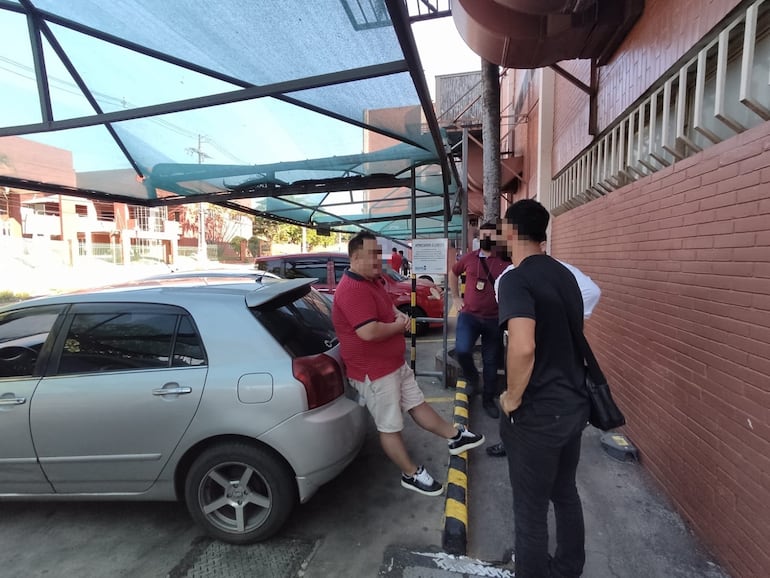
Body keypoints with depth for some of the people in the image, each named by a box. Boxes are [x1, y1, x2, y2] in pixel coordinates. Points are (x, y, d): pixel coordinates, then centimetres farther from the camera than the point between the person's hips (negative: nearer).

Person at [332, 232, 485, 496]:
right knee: (390, 426, 7)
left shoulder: (372, 281, 8)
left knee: (417, 404, 22)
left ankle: (455, 437, 35)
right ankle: (411, 474, 23)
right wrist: (399, 325, -17)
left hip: (395, 363, 10)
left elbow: (387, 307, 23)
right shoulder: (353, 289, -26)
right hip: (374, 372, -10)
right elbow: (369, 332, -35)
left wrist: (400, 316, -1)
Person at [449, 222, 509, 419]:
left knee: (491, 362, 10)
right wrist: (456, 297, 14)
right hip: (469, 315, 1)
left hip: (494, 319, 0)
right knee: (462, 350, -20)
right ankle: (472, 377, 13)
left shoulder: (505, 262, -6)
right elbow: (453, 273, 19)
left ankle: (488, 399, 30)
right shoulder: (469, 258, 2)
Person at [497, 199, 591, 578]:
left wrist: (513, 398, -20)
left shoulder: (515, 279, -20)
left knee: (531, 509, 11)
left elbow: (523, 347, -34)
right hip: (574, 404, 9)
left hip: (538, 413, -8)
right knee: (565, 493, 26)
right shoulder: (564, 275, 7)